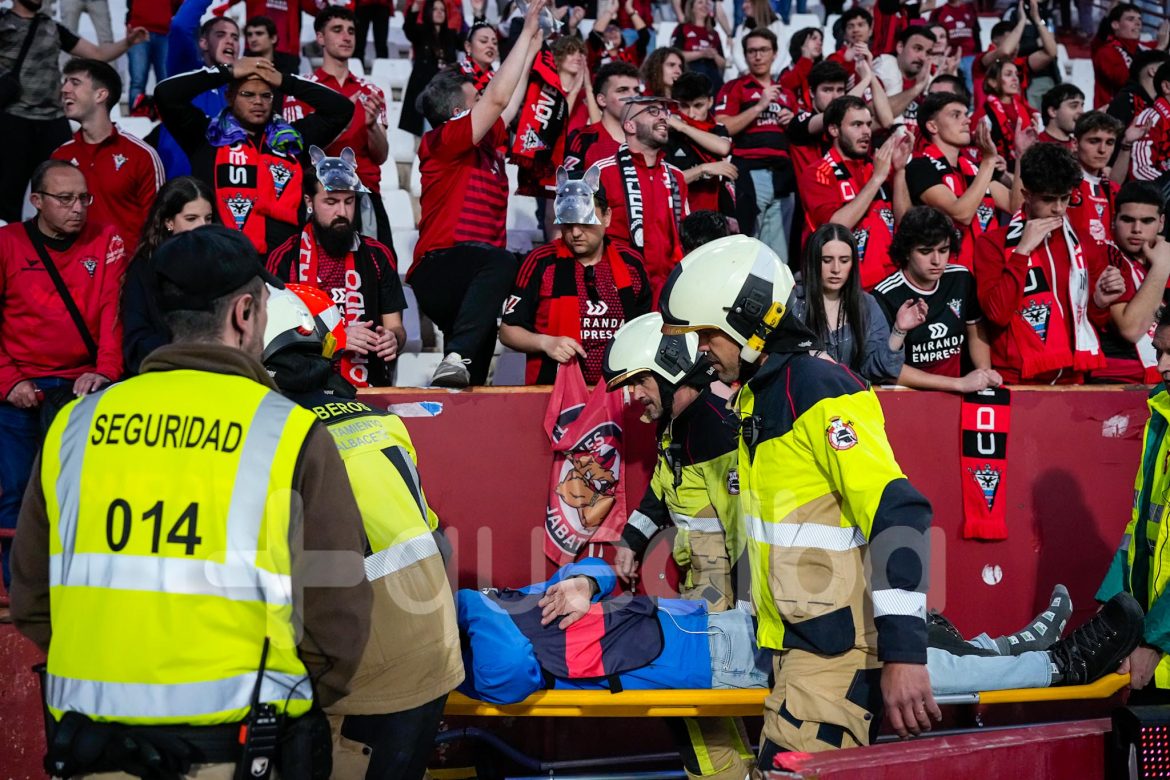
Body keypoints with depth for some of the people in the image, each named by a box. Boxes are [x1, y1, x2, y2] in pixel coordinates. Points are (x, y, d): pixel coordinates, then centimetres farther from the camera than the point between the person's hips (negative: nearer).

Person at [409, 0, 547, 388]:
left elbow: (510, 105, 33)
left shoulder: (486, 144, 16)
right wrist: (527, 32, -7)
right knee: (500, 261, -40)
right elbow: (498, 97, -14)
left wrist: (532, 49, 35)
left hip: (470, 281, 10)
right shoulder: (444, 141, -6)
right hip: (439, 272, -10)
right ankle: (457, 358, -49)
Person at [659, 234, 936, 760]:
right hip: (794, 638, 10)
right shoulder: (758, 395, 13)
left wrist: (904, 652, -29)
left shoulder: (820, 392, -16)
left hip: (835, 645, -10)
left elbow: (898, 516, -23)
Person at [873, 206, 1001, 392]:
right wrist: (959, 383, -20)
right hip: (910, 394, -4)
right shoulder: (885, 297, -12)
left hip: (957, 393, 4)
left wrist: (985, 373, -2)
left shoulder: (961, 279, 3)